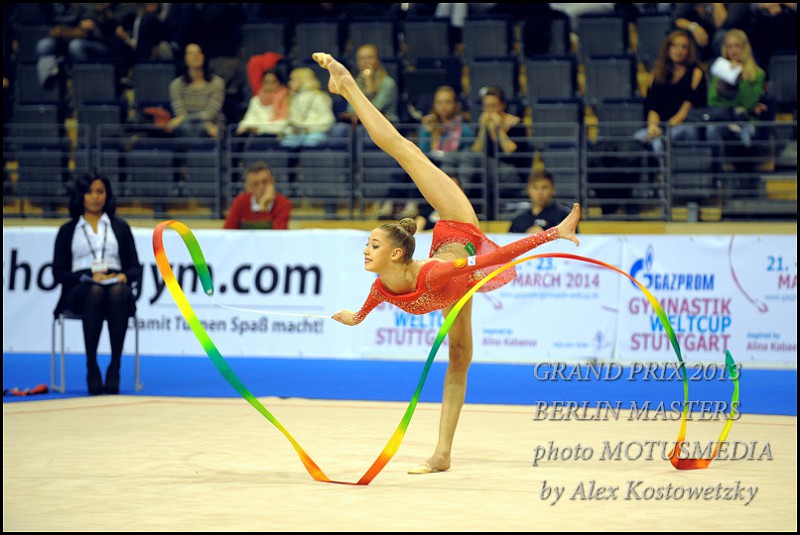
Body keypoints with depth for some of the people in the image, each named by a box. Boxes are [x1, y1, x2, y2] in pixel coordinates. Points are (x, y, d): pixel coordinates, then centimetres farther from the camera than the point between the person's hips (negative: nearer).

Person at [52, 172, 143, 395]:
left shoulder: (120, 227, 23)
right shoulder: (67, 231, 19)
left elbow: (135, 268, 16)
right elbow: (59, 272, 8)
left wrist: (124, 276, -8)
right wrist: (88, 278, -11)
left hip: (117, 286, 1)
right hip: (79, 291, -1)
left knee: (117, 292, -39)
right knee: (95, 292, -39)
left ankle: (115, 367, -40)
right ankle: (91, 368, -39)